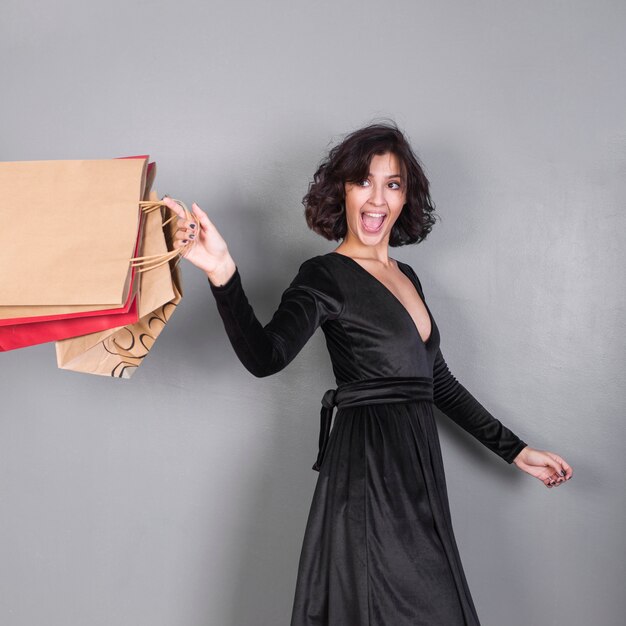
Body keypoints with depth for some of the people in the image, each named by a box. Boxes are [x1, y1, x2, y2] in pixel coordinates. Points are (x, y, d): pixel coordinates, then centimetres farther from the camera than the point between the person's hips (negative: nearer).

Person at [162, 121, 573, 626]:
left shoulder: (406, 276, 14)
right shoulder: (326, 276, -8)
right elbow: (266, 357, -25)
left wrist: (515, 450, 19)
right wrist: (223, 275, -42)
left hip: (417, 469, 8)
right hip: (369, 470, -7)